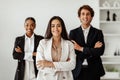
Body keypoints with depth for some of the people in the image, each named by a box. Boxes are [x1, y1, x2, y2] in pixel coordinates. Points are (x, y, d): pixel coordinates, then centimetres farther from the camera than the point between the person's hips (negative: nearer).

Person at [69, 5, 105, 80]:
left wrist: (81, 49, -12)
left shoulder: (98, 32, 4)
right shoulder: (73, 32, 4)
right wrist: (92, 50, -12)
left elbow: (100, 51, -9)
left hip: (93, 71, 0)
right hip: (78, 71, 0)